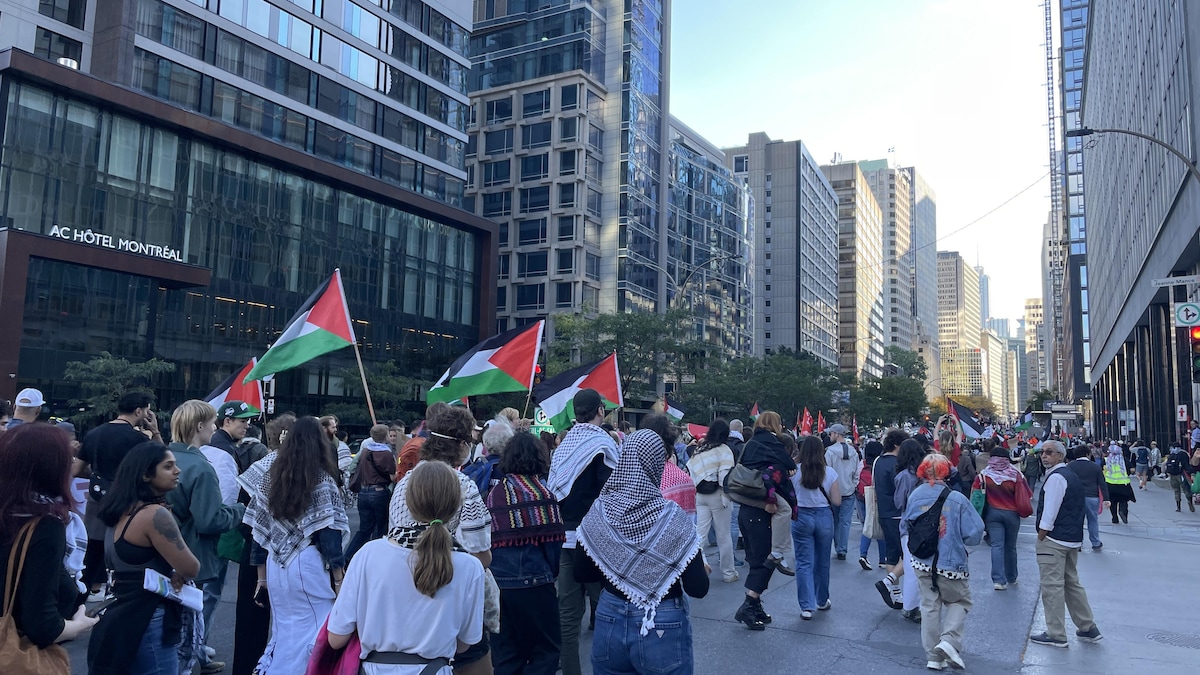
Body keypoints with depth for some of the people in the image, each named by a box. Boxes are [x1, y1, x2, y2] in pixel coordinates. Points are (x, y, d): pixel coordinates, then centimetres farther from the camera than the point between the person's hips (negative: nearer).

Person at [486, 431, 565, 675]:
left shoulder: (494, 492, 6)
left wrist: (497, 568, 16)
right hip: (532, 581, -5)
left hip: (497, 582, 5)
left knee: (505, 651, 15)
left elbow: (488, 538, 7)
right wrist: (551, 572, 8)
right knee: (546, 649, 8)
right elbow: (551, 540, -8)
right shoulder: (541, 492, -6)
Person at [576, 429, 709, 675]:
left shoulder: (598, 514, -8)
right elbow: (698, 588, -15)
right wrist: (701, 570, 6)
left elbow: (582, 574, 2)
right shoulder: (672, 519, -18)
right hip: (663, 629, -3)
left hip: (610, 625, 3)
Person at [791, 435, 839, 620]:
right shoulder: (829, 472, -6)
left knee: (804, 563, 3)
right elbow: (837, 501, -5)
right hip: (824, 517, 2)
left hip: (801, 517, -1)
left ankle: (806, 606, -2)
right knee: (822, 561, 18)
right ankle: (822, 600, 34)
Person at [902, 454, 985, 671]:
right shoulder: (957, 499, -16)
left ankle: (933, 657, 18)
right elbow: (974, 534, -13)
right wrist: (957, 538, 7)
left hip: (922, 564, 3)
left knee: (930, 606, 14)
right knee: (960, 602, 19)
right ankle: (949, 640, -2)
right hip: (951, 564, -3)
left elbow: (905, 528, 5)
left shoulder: (914, 497, -6)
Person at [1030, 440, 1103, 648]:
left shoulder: (1056, 477, -16)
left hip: (1054, 540, -10)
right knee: (1072, 583, 20)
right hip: (1072, 539, 10)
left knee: (1052, 586, -5)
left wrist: (1041, 538, -12)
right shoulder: (1071, 475, 16)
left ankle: (1056, 635, -1)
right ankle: (1088, 628, 26)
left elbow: (1050, 512, -20)